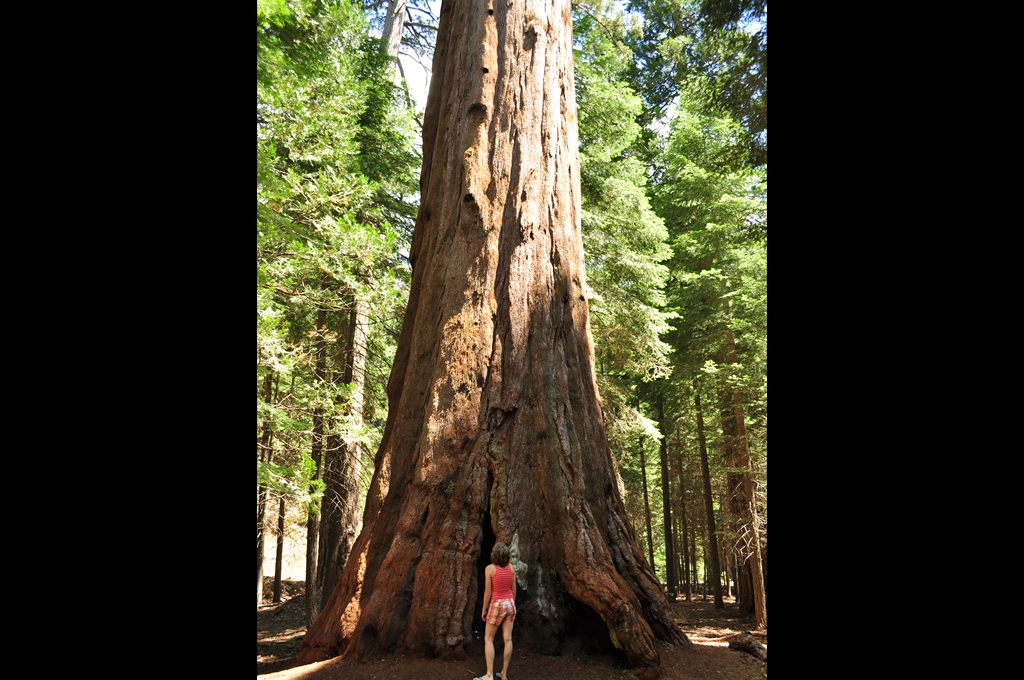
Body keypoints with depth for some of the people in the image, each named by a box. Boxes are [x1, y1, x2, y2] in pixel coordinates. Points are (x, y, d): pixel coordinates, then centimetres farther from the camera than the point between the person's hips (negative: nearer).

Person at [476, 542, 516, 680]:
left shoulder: (490, 568, -14)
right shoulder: (511, 567, 1)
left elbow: (488, 591, -13)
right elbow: (514, 589, 7)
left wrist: (484, 609, -3)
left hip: (496, 605, -5)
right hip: (509, 604, 5)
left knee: (488, 639, 4)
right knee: (508, 639, 5)